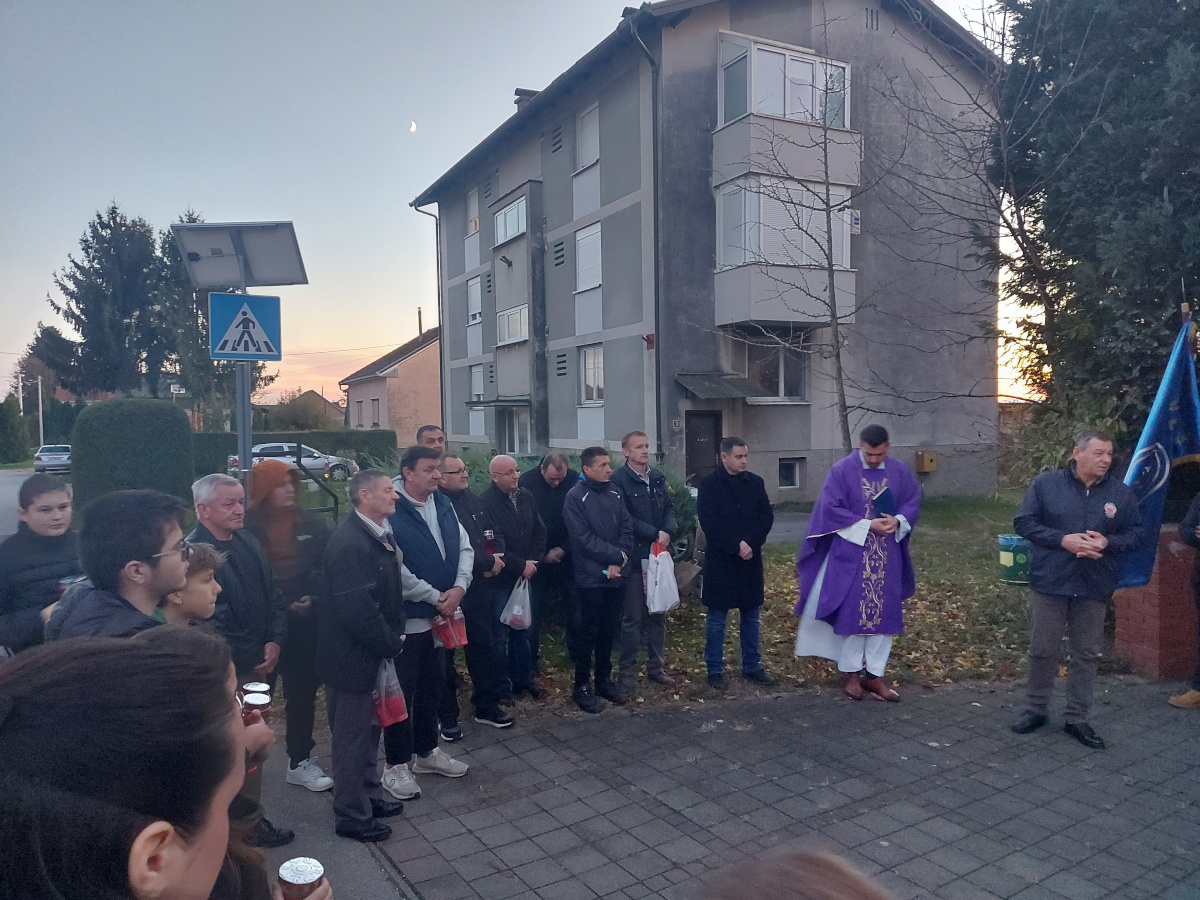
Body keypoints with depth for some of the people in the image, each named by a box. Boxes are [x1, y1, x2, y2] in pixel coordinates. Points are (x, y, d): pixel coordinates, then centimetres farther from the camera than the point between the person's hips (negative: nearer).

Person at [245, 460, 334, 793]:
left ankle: (300, 760, 25)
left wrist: (313, 598, -11)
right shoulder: (249, 527, -7)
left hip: (308, 621, 3)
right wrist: (284, 605, -12)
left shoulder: (308, 522, 3)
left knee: (303, 690, 10)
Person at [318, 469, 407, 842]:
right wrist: (391, 643, -16)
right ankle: (352, 816, 24)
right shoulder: (350, 543, -26)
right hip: (352, 657, -9)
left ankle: (370, 796, 41)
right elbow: (358, 610, -29)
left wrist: (395, 635, 3)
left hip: (374, 653, 9)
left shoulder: (378, 535, 4)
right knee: (353, 737, 7)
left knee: (368, 729, 23)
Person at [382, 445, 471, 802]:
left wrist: (459, 587, -11)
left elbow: (464, 547, 6)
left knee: (433, 685, 19)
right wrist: (435, 597, -16)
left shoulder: (443, 504, 6)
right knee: (401, 691, 4)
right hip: (406, 617, -7)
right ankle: (396, 765, 18)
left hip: (441, 613, 8)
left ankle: (427, 751, 35)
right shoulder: (391, 511, -17)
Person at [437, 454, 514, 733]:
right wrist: (488, 562, -14)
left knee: (483, 648, 16)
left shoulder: (472, 499, 8)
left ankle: (487, 707, 32)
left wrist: (495, 559, -4)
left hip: (478, 590, 7)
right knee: (445, 656, 9)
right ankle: (447, 717, 24)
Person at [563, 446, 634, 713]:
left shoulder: (615, 494, 7)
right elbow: (584, 538, -16)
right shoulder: (576, 498, -10)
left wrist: (618, 562, -10)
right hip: (590, 577, -5)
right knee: (588, 631, 3)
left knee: (608, 630, 14)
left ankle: (604, 679, 28)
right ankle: (582, 686, 16)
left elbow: (627, 528, 4)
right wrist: (617, 554, -14)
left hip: (615, 575, 5)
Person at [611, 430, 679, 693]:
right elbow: (624, 518, -15)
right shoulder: (618, 480, -9)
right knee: (632, 617, 1)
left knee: (659, 614, 13)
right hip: (635, 557, -6)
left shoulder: (657, 477, 12)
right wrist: (655, 534, -14)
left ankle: (655, 667, 25)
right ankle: (628, 671, 12)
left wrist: (668, 532, -9)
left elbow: (669, 508, 11)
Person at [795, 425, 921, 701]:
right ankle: (851, 673, 16)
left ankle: (875, 674, 16)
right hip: (851, 553, -4)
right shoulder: (842, 470, -9)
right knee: (852, 612, 2)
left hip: (887, 557, 4)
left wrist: (898, 521, -12)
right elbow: (830, 508, -12)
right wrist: (867, 525, -17)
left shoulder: (899, 471, 3)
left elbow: (913, 500, 9)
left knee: (883, 613, 6)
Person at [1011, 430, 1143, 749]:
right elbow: (1023, 522, -5)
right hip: (1049, 583, -2)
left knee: (1086, 654, 10)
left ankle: (1077, 719, 23)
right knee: (1043, 650, 6)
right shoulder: (1046, 484, -4)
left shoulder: (1121, 493, 3)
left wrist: (1107, 542, -13)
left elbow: (1135, 533, 7)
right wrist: (1062, 539, -17)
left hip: (1094, 589, 2)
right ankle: (1036, 709, 25)